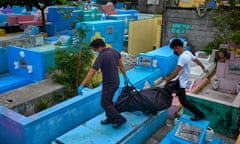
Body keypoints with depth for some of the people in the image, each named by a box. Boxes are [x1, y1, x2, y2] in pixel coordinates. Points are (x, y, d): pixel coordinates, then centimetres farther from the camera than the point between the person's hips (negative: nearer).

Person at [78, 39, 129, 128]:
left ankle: (120, 119, 13)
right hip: (116, 82, 9)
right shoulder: (115, 51, 0)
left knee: (105, 103, 7)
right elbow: (121, 65, 8)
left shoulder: (101, 56, -24)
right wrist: (125, 77, 19)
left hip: (109, 84, -9)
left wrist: (82, 85, -25)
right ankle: (110, 118, 34)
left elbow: (91, 72, -27)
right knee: (108, 101, 22)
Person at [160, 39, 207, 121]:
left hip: (180, 82, -10)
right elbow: (197, 60, 18)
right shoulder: (188, 53, 2)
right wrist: (203, 68, 36)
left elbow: (175, 73, -32)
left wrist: (165, 81, -30)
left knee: (183, 101, -2)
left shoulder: (183, 57, -27)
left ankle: (199, 114, 9)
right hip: (179, 80, 10)